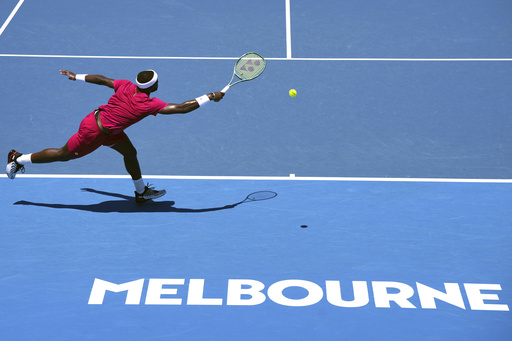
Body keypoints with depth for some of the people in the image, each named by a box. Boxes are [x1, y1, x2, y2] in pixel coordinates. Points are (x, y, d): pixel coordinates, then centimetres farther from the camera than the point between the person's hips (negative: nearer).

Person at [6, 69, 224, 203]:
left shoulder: (126, 86, -8)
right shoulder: (149, 104, -28)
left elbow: (100, 79, 4)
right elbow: (182, 108, -30)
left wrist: (75, 77, 19)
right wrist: (210, 97, -24)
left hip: (98, 118, 8)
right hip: (93, 133, -8)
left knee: (130, 152, 15)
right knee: (63, 154, 12)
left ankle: (142, 192, 31)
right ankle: (18, 159, 28)